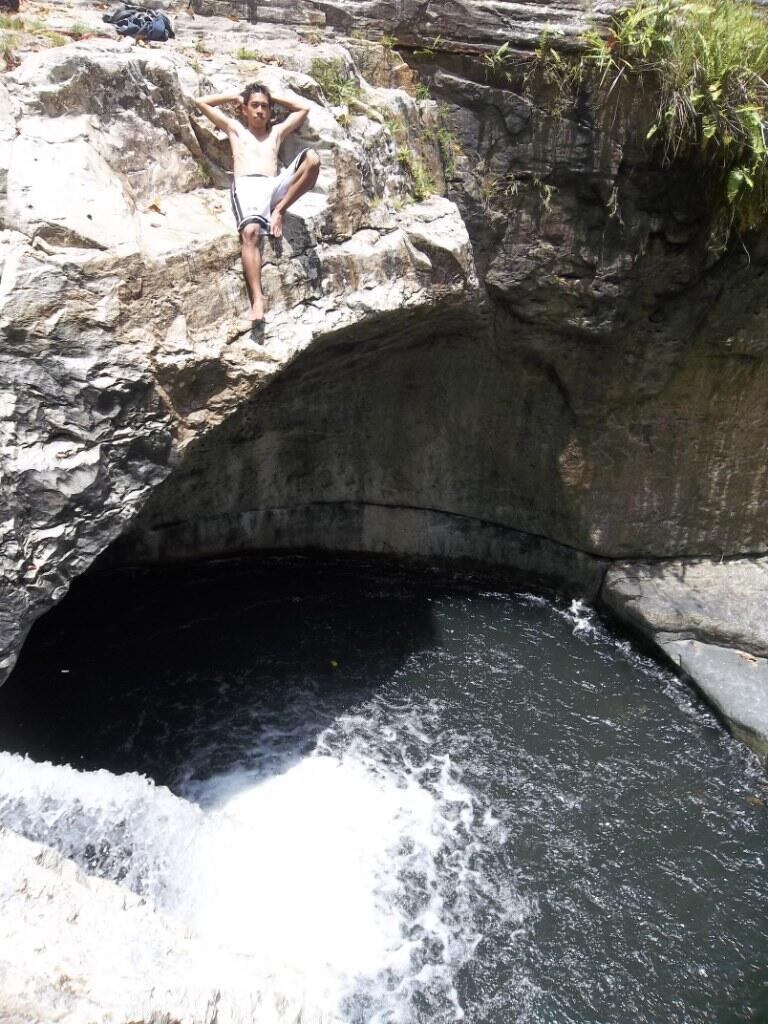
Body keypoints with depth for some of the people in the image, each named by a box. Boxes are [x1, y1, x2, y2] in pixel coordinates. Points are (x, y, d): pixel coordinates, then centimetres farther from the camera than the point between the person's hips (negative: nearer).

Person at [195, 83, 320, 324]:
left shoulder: (276, 132, 35)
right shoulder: (235, 129, 30)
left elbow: (304, 108, 41)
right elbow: (201, 102, 32)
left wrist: (273, 97, 40)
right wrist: (235, 95, 37)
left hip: (276, 186, 3)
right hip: (247, 186, -3)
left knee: (312, 158, -23)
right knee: (250, 231, -35)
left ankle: (279, 210, -20)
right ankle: (257, 299, -48)